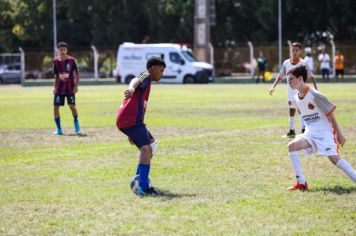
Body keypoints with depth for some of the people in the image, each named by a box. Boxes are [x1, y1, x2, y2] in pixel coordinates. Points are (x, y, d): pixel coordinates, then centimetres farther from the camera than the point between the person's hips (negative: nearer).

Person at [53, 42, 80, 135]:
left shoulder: (71, 60, -5)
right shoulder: (56, 61, 2)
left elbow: (77, 74, -2)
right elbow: (56, 75, 12)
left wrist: (76, 86, -9)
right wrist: (55, 87, 10)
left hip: (70, 88, -2)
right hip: (59, 88, 2)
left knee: (72, 106, -9)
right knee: (56, 107, -4)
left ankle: (76, 122, 18)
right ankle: (58, 129, 5)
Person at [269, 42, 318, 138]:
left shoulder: (303, 63, -10)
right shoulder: (286, 63, 2)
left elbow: (311, 76, -12)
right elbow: (280, 76, 12)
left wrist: (315, 88, -22)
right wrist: (273, 87, 7)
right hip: (291, 90, 5)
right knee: (291, 110, 11)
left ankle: (304, 130, -12)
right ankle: (292, 131, 19)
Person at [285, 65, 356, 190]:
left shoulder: (314, 95, -17)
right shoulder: (296, 98, 6)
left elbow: (330, 114, -13)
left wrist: (339, 134, -12)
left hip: (325, 132, -7)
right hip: (310, 133, 7)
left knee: (334, 158, -19)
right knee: (292, 146, -13)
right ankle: (301, 183, -11)